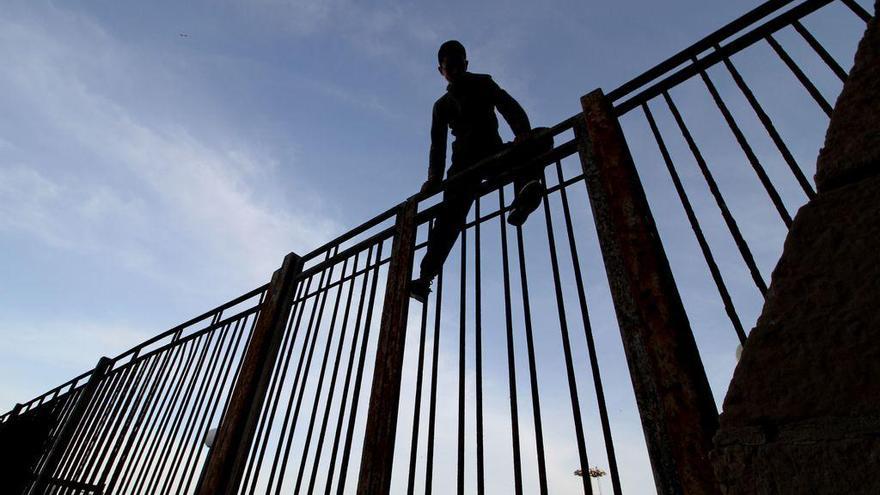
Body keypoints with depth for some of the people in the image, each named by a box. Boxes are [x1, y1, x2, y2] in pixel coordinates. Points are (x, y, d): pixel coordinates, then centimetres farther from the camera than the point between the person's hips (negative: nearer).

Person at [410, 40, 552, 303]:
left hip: (494, 152, 0)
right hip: (465, 161, 0)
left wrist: (523, 133, -22)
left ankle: (523, 196, -55)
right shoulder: (441, 106, 25)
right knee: (451, 212, -25)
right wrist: (434, 177, -7)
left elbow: (510, 107, 1)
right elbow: (438, 145, 14)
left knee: (542, 137, -28)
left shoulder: (483, 83, 20)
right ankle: (426, 275, -37)